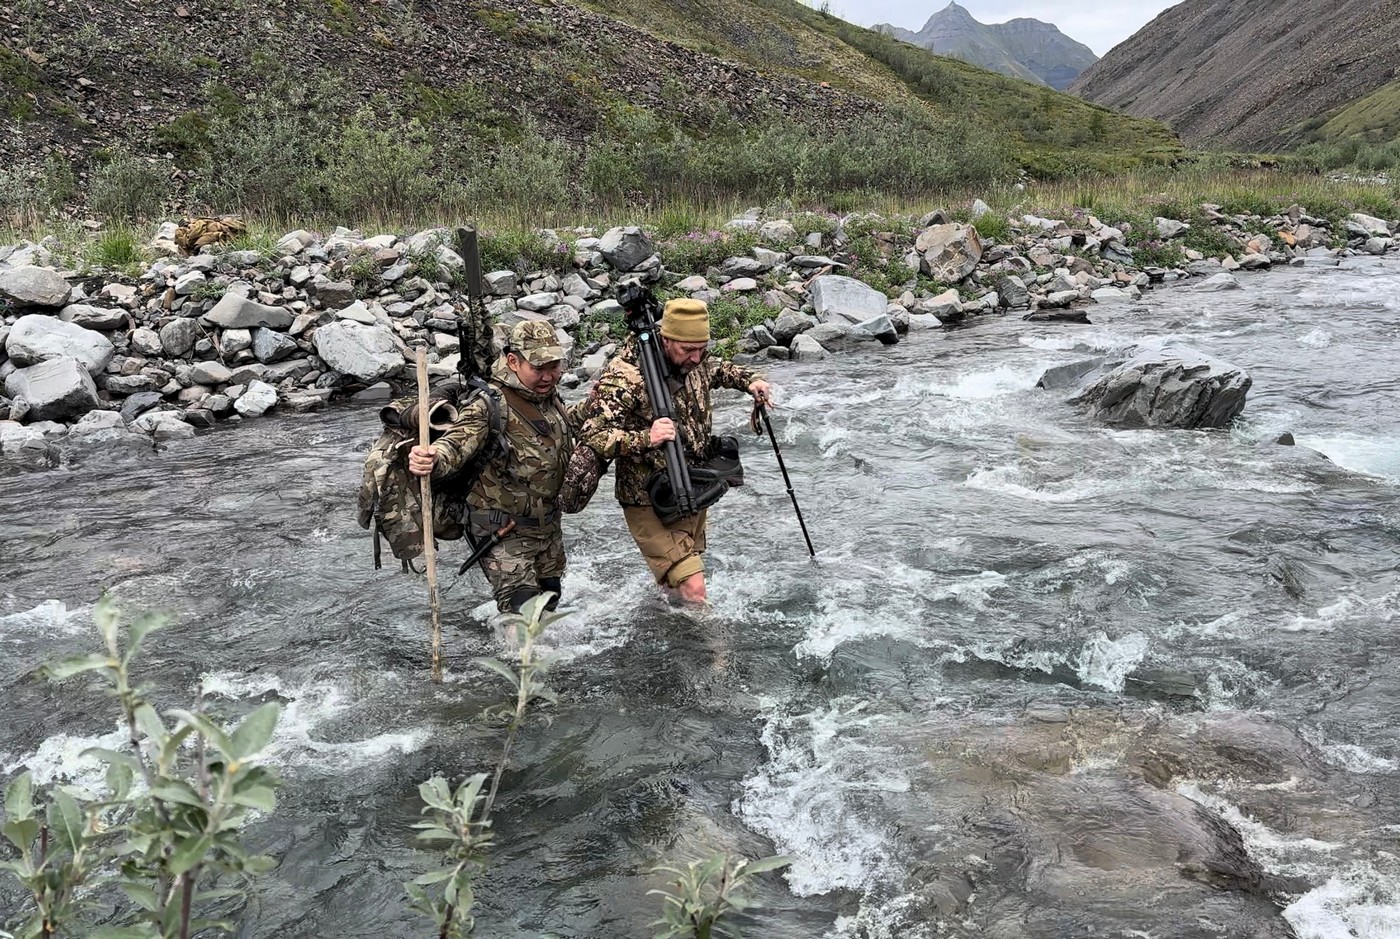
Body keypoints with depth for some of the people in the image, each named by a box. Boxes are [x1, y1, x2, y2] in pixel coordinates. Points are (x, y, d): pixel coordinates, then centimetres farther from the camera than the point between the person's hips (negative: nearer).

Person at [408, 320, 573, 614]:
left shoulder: (551, 399, 1)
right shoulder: (490, 405, -23)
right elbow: (458, 443, -39)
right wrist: (431, 460, -60)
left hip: (547, 522, 8)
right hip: (504, 530, -8)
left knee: (549, 597, 23)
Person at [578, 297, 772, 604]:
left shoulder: (693, 360, -3)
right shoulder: (625, 377, -25)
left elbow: (717, 369, 22)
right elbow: (592, 435, -27)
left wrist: (749, 380, 2)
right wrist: (644, 438, -40)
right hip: (651, 502, -7)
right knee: (693, 590, -17)